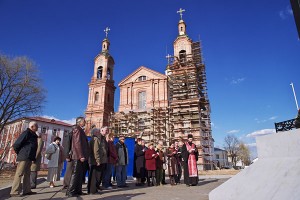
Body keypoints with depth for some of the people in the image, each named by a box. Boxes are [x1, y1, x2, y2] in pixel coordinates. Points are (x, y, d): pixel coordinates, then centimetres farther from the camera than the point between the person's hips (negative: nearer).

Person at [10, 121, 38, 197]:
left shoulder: (32, 135, 16)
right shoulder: (26, 133, -11)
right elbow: (16, 145, -13)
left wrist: (33, 157, 13)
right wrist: (20, 154, -1)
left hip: (29, 158, 9)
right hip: (24, 157, -9)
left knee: (27, 174, 12)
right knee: (19, 174, -5)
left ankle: (27, 190, 18)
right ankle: (14, 192, 0)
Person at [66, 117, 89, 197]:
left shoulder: (80, 130, 18)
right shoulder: (77, 130, -11)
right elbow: (77, 144, -19)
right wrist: (81, 156, -21)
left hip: (80, 156, 10)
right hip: (78, 156, -10)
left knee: (80, 174, 13)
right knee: (75, 174, -4)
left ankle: (78, 190, 19)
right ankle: (70, 191, 4)